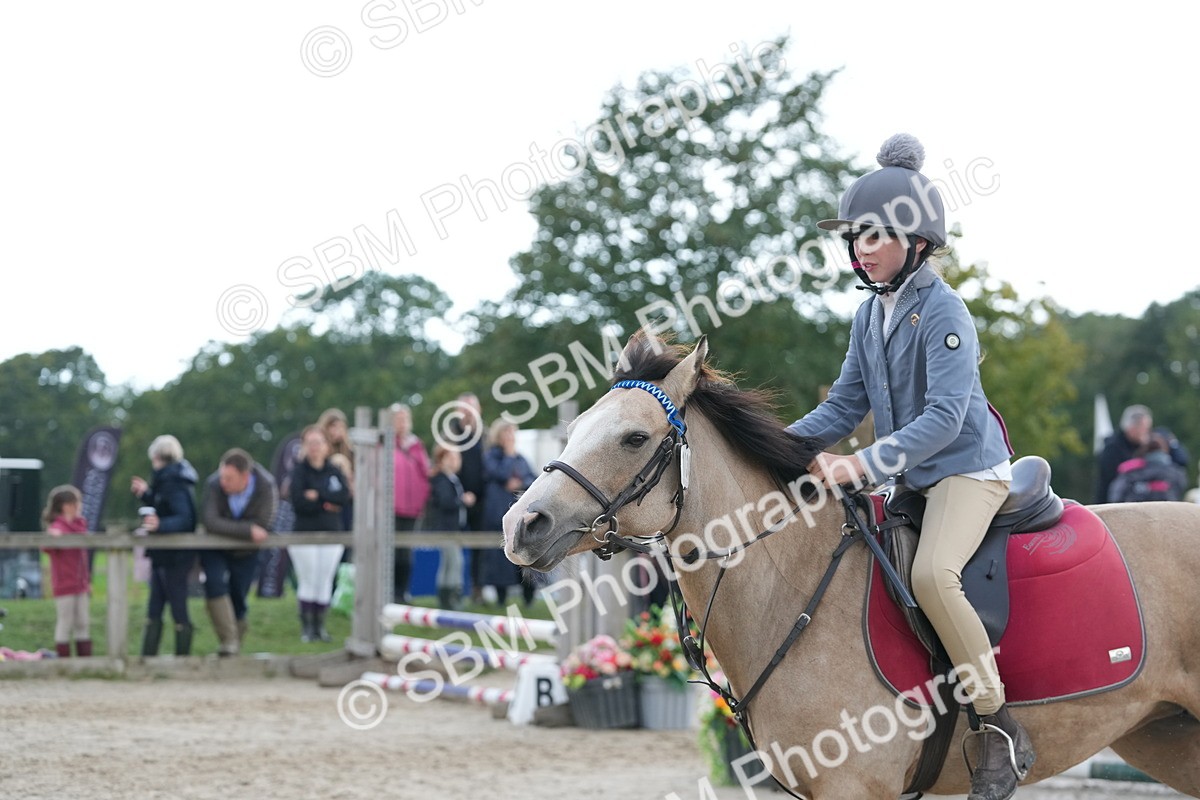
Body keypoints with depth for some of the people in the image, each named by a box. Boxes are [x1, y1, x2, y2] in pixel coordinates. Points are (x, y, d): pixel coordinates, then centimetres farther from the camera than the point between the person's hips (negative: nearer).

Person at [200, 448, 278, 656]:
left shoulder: (266, 486, -23)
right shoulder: (214, 485, -26)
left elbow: (263, 525, -27)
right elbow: (211, 523, -35)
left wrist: (227, 528, -27)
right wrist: (247, 530, -37)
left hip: (246, 552, 1)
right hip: (215, 549, -1)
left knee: (237, 598, 6)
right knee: (214, 583, -24)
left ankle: (235, 645, 27)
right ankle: (228, 641, -22)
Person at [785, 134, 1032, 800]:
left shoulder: (943, 313, -17)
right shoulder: (870, 314, 8)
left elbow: (944, 417, -26)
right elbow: (844, 405, 12)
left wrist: (866, 464, -35)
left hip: (969, 469, -10)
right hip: (906, 478, 10)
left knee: (931, 572, -32)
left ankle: (1000, 728, -24)